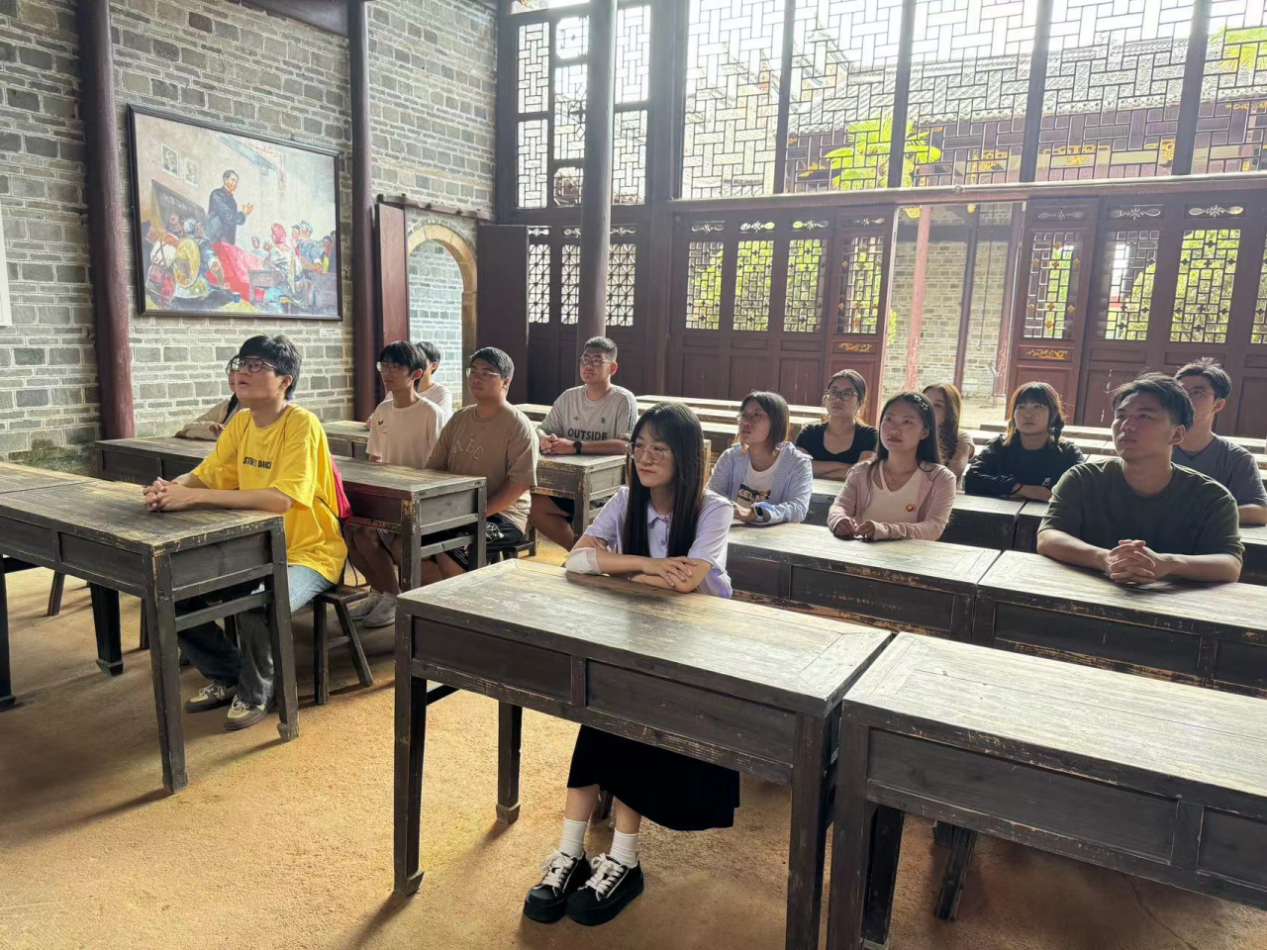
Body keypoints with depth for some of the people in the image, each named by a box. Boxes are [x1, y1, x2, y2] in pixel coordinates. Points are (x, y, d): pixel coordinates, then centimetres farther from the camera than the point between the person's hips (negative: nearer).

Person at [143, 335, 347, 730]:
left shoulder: (302, 424, -20)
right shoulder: (241, 423, 4)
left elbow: (281, 499, -32)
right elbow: (204, 476, 4)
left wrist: (194, 497, -34)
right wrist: (170, 489, -20)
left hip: (307, 554, -7)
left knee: (257, 606, -33)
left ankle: (255, 692, 0)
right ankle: (226, 675, 19)